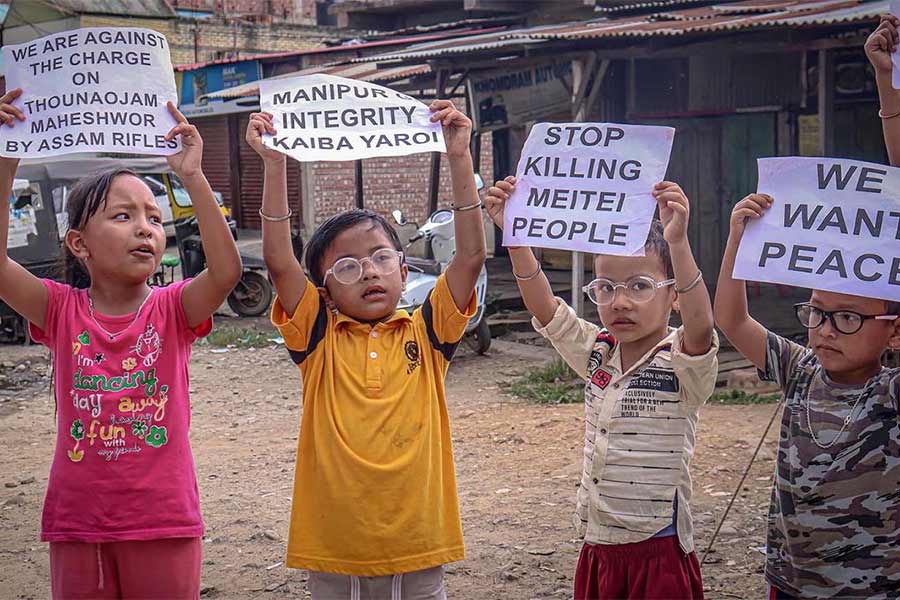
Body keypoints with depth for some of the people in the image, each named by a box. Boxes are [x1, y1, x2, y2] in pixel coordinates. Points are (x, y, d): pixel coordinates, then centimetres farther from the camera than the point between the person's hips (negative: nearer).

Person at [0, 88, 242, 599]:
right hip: (78, 521, 1)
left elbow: (226, 270, -23)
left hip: (163, 521, -1)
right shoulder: (62, 310, -2)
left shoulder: (172, 310, -5)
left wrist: (193, 177, -27)